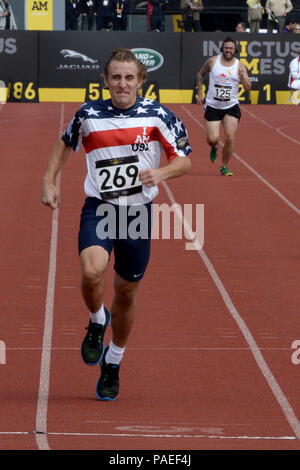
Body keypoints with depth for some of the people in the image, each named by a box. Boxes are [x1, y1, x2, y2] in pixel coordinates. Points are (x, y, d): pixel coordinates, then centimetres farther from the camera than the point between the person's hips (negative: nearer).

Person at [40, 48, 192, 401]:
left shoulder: (157, 116, -5)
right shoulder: (88, 115, -2)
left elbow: (183, 160, 1)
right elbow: (65, 143, 19)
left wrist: (161, 173, -19)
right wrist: (49, 181, 12)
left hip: (138, 213, 1)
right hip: (98, 209, -1)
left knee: (126, 293, 10)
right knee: (91, 271, -28)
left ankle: (112, 365, 31)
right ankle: (97, 321, 6)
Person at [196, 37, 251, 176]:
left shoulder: (239, 66, -3)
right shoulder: (212, 61, -2)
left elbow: (248, 88, -7)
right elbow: (200, 75, 16)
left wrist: (243, 77, -26)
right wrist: (200, 93, 9)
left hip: (231, 107, 0)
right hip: (212, 106, 0)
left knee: (230, 138, -11)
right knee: (212, 139, -7)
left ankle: (224, 167, 8)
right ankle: (214, 148, 32)